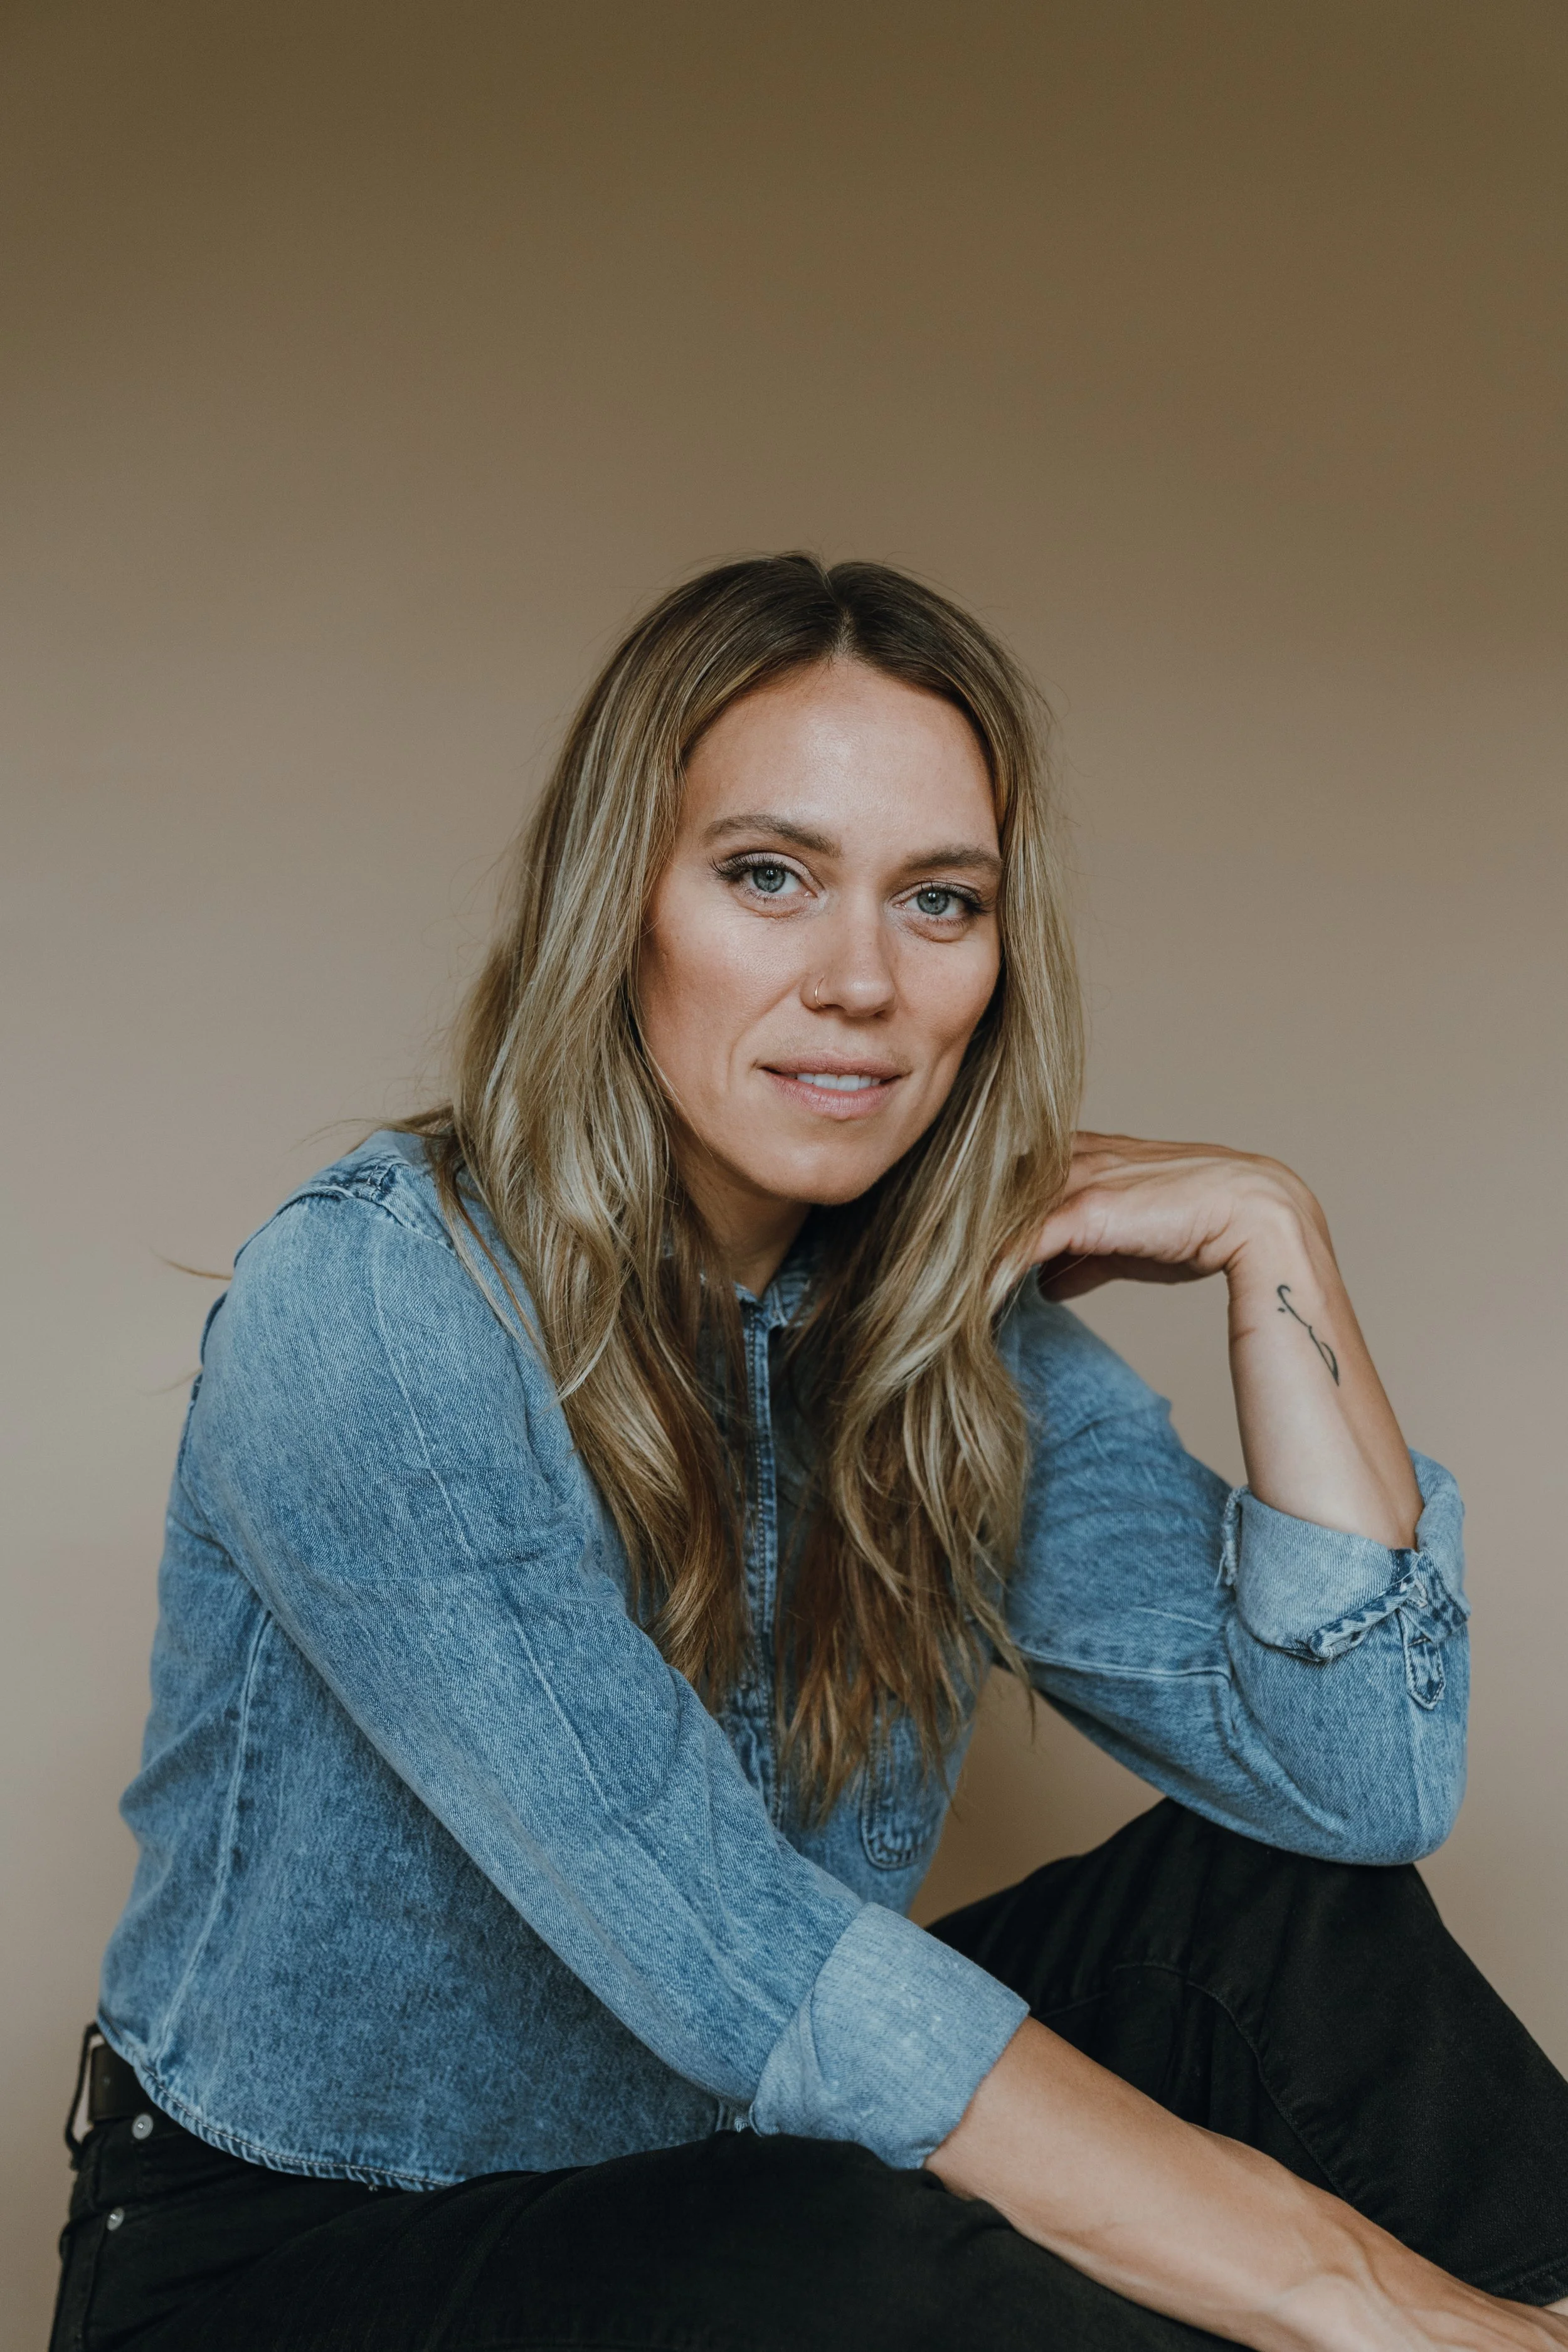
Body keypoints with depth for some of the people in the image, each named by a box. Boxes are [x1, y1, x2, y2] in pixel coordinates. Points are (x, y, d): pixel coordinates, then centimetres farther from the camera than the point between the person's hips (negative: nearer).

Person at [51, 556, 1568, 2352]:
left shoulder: (969, 1345, -3)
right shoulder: (364, 1303, -23)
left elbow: (1367, 1780, -12)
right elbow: (717, 1947, -32)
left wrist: (1269, 1242, -15)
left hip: (730, 2181, 5)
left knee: (1281, 1910, -16)